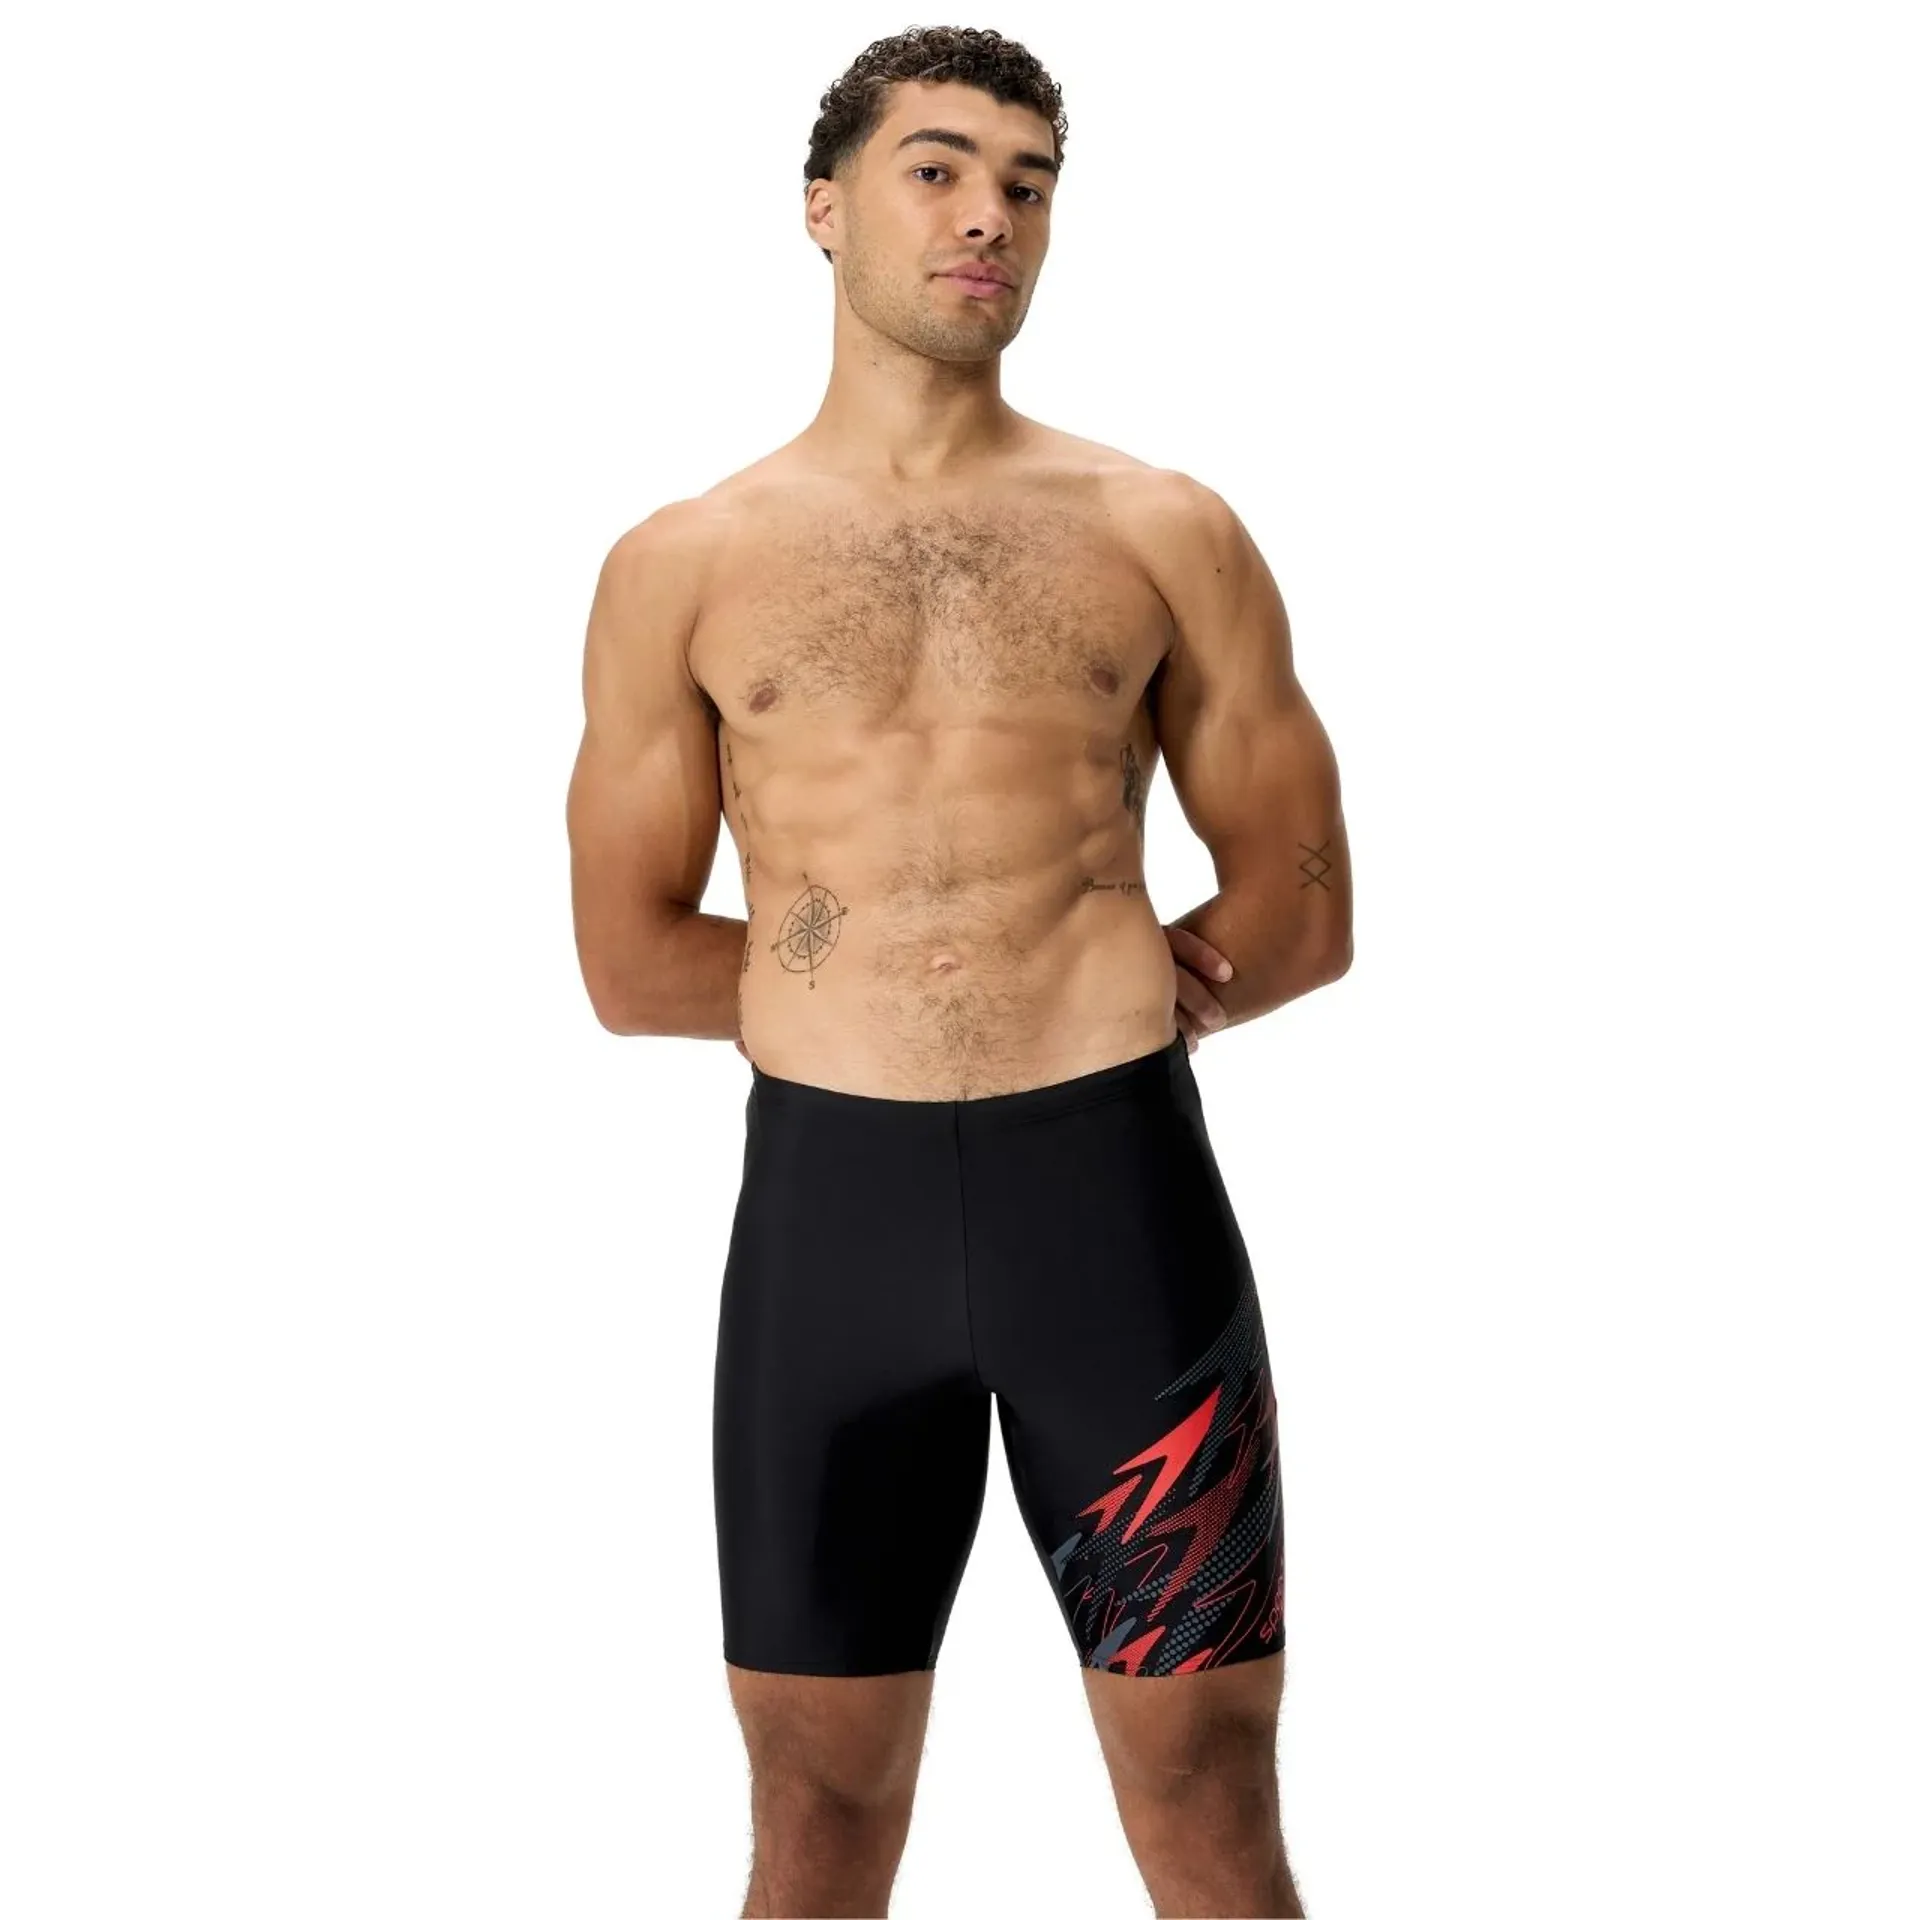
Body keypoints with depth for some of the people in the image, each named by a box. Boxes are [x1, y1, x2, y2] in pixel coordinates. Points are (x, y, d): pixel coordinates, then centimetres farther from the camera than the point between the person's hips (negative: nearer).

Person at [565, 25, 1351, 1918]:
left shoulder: (1163, 533, 7)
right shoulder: (684, 565, 8)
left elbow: (1302, 914, 9)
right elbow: (633, 965, 8)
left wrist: (1080, 999, -2)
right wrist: (888, 992, 1)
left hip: (1117, 1189, 0)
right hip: (827, 1198, 1)